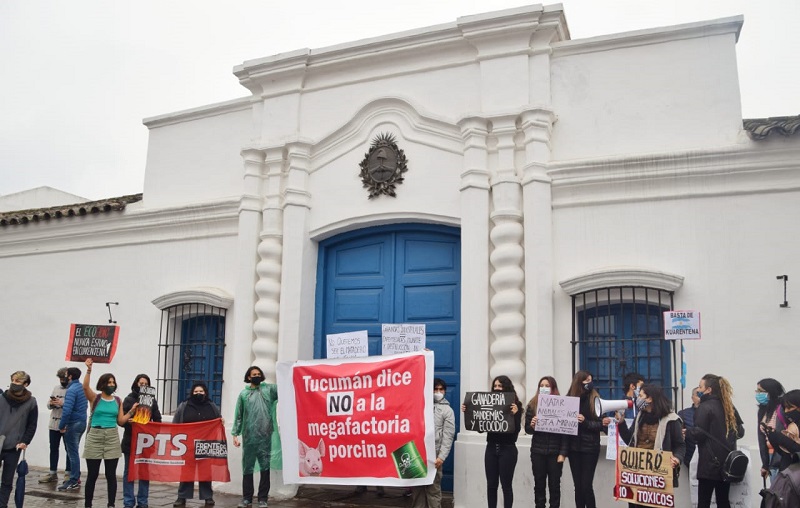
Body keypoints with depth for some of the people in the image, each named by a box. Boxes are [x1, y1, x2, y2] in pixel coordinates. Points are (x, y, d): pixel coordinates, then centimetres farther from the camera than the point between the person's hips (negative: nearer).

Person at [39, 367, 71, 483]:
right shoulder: (56, 388, 14)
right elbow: (48, 405, 17)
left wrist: (62, 403, -22)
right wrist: (51, 403, -4)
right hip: (54, 424, 7)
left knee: (68, 449, 1)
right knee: (53, 448, 11)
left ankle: (69, 474, 8)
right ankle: (52, 473, 20)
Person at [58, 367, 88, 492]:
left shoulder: (71, 390, -16)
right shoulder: (82, 387, 11)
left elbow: (67, 410, -23)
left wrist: (62, 426, -13)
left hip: (73, 424, -9)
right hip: (82, 423, 9)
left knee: (72, 453, -3)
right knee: (74, 452, 18)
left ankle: (74, 482, 1)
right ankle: (75, 478, 23)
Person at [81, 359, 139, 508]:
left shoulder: (118, 401, 7)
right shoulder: (94, 398, -1)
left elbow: (120, 421, 7)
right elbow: (85, 387, -21)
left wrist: (131, 411, -4)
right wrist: (89, 370, -31)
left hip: (112, 438, 2)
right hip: (94, 437, -2)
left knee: (111, 474, 4)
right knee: (92, 474, 3)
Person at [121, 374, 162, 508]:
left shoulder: (152, 400, 8)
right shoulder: (129, 399, -1)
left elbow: (157, 420, 8)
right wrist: (131, 423, -25)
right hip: (131, 440, -3)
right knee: (129, 471, 4)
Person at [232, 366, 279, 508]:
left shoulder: (269, 389, 8)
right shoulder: (243, 394, 10)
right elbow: (238, 416, 9)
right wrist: (235, 434, 2)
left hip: (265, 437, -1)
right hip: (248, 437, 1)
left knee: (265, 467, 1)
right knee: (247, 468, 8)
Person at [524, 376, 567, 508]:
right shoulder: (532, 405, 2)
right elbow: (527, 429, 5)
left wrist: (563, 453, -10)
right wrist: (531, 425, -18)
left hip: (555, 452, -2)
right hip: (538, 451, 2)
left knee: (554, 484, 6)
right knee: (539, 484, 8)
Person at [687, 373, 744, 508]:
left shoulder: (705, 407, -12)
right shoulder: (729, 406, 10)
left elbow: (698, 434, -16)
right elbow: (740, 432, 14)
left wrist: (687, 431, 2)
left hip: (709, 463, -8)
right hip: (727, 462, 8)